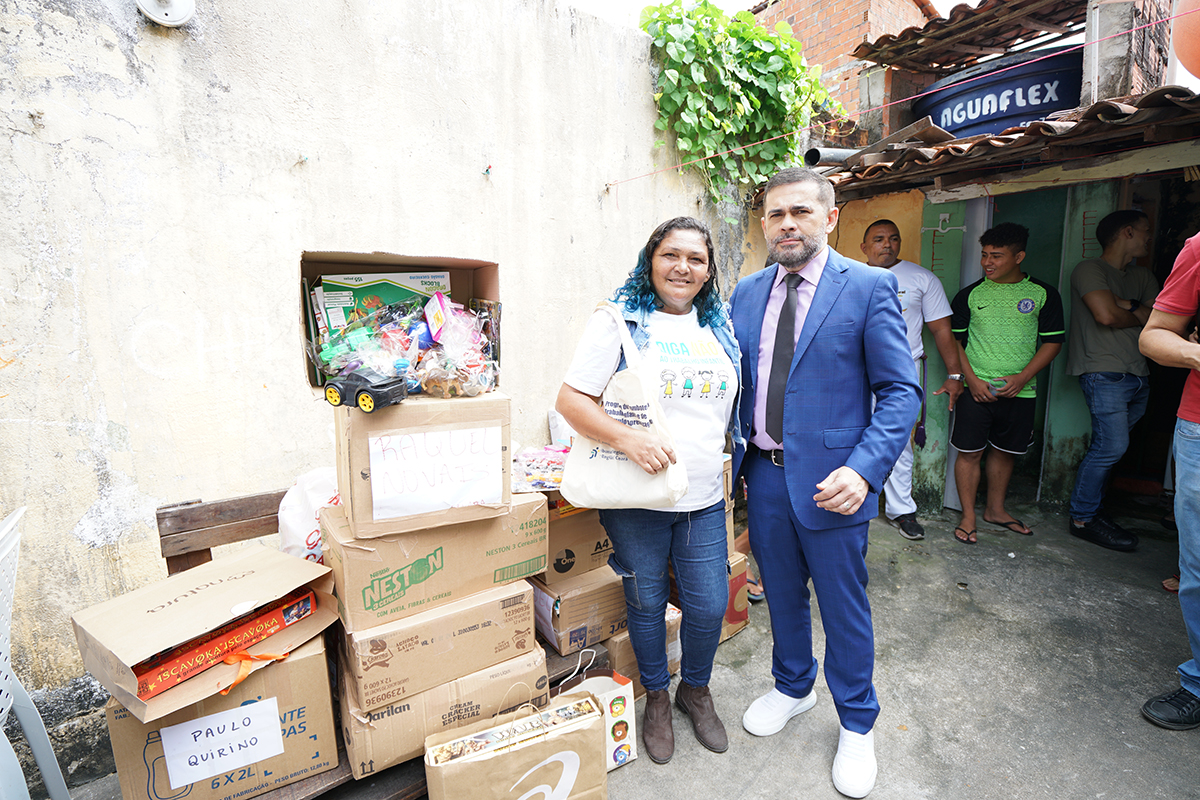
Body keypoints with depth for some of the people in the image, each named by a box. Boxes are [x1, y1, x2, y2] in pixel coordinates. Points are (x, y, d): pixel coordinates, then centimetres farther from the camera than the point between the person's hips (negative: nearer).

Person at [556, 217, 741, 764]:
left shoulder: (720, 327, 8)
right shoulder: (619, 322, -8)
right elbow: (570, 399, -13)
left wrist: (729, 469, 14)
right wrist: (625, 438, -26)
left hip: (705, 499, 4)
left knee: (709, 605, 12)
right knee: (646, 602, 14)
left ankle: (695, 689, 43)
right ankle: (657, 696, 42)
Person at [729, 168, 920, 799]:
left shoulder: (869, 287, -8)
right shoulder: (746, 293, 7)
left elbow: (901, 391, -10)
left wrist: (862, 469, -23)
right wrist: (735, 455, 4)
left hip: (830, 479, -4)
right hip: (763, 474, 4)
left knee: (843, 606, 13)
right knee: (782, 595, 21)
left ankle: (856, 724, 39)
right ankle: (793, 687, 48)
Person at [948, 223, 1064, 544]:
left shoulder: (1043, 294, 3)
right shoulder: (970, 294, 2)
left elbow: (1053, 341, 3)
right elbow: (954, 340, 4)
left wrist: (1022, 378, -9)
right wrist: (972, 379, -7)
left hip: (1020, 392, 1)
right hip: (977, 389, -1)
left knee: (1005, 451, 13)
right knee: (970, 452, -1)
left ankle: (995, 509, 31)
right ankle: (968, 517, 11)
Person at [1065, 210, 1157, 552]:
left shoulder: (1143, 276, 21)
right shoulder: (1090, 269, -2)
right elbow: (1106, 316, -15)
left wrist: (1126, 305, -6)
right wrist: (1141, 315, 4)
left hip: (1138, 376, 7)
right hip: (1104, 372, -7)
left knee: (1108, 447, 7)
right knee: (1111, 446, -11)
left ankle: (1093, 509, 18)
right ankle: (1082, 519, 0)